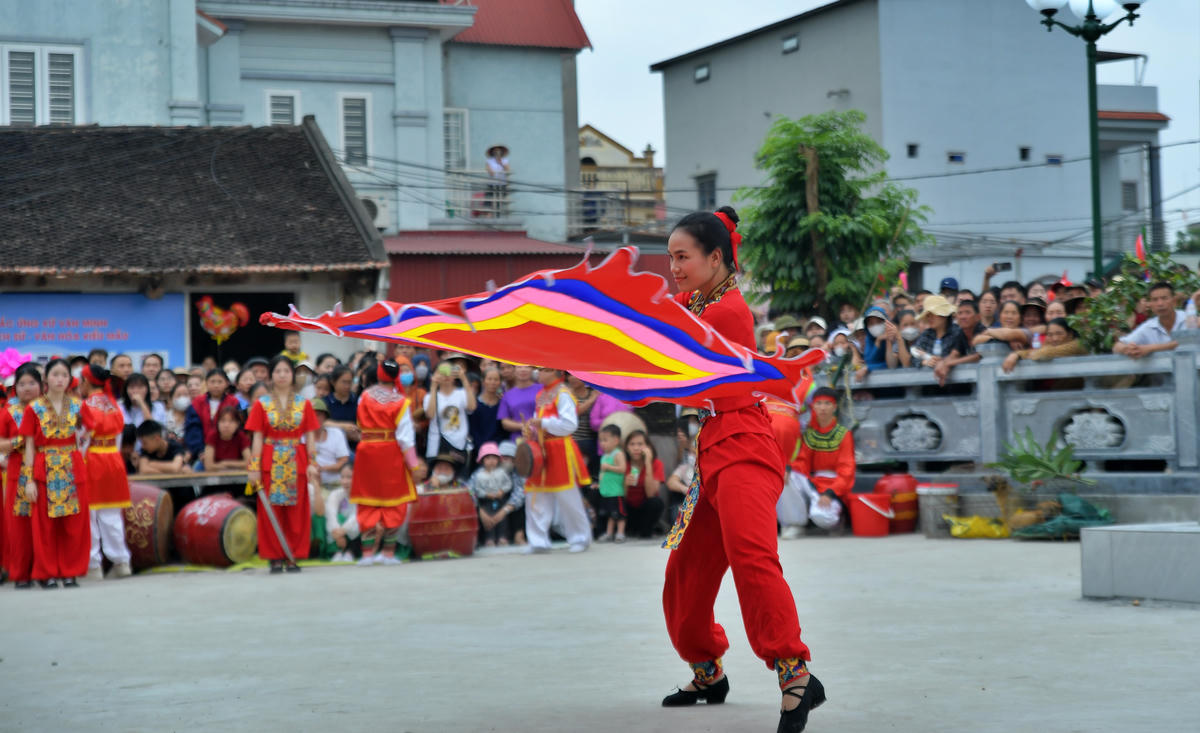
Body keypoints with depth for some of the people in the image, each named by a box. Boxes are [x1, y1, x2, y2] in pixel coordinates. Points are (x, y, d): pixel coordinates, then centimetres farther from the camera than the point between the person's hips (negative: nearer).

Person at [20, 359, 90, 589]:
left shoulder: (78, 405, 5)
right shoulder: (34, 408, 0)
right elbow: (29, 446, 0)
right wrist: (29, 480, -6)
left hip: (73, 470, 2)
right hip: (45, 472, -2)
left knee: (74, 525, 3)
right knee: (45, 525, 2)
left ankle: (70, 572, 13)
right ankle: (47, 574, 11)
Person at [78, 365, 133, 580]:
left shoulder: (85, 406, -9)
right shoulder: (113, 404, 8)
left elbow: (83, 438, -12)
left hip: (91, 463, -5)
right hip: (114, 461, 5)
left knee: (90, 516, 0)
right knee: (112, 516, 10)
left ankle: (93, 565, 1)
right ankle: (121, 561, 9)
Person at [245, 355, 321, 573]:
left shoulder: (304, 404, 7)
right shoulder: (262, 404, 4)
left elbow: (310, 437, 6)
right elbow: (257, 438, 1)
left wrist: (312, 464, -4)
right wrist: (254, 467, -7)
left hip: (296, 464, 1)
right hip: (270, 463, -1)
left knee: (296, 511, 2)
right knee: (271, 510, -1)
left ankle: (294, 557, 8)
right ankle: (275, 557, 5)